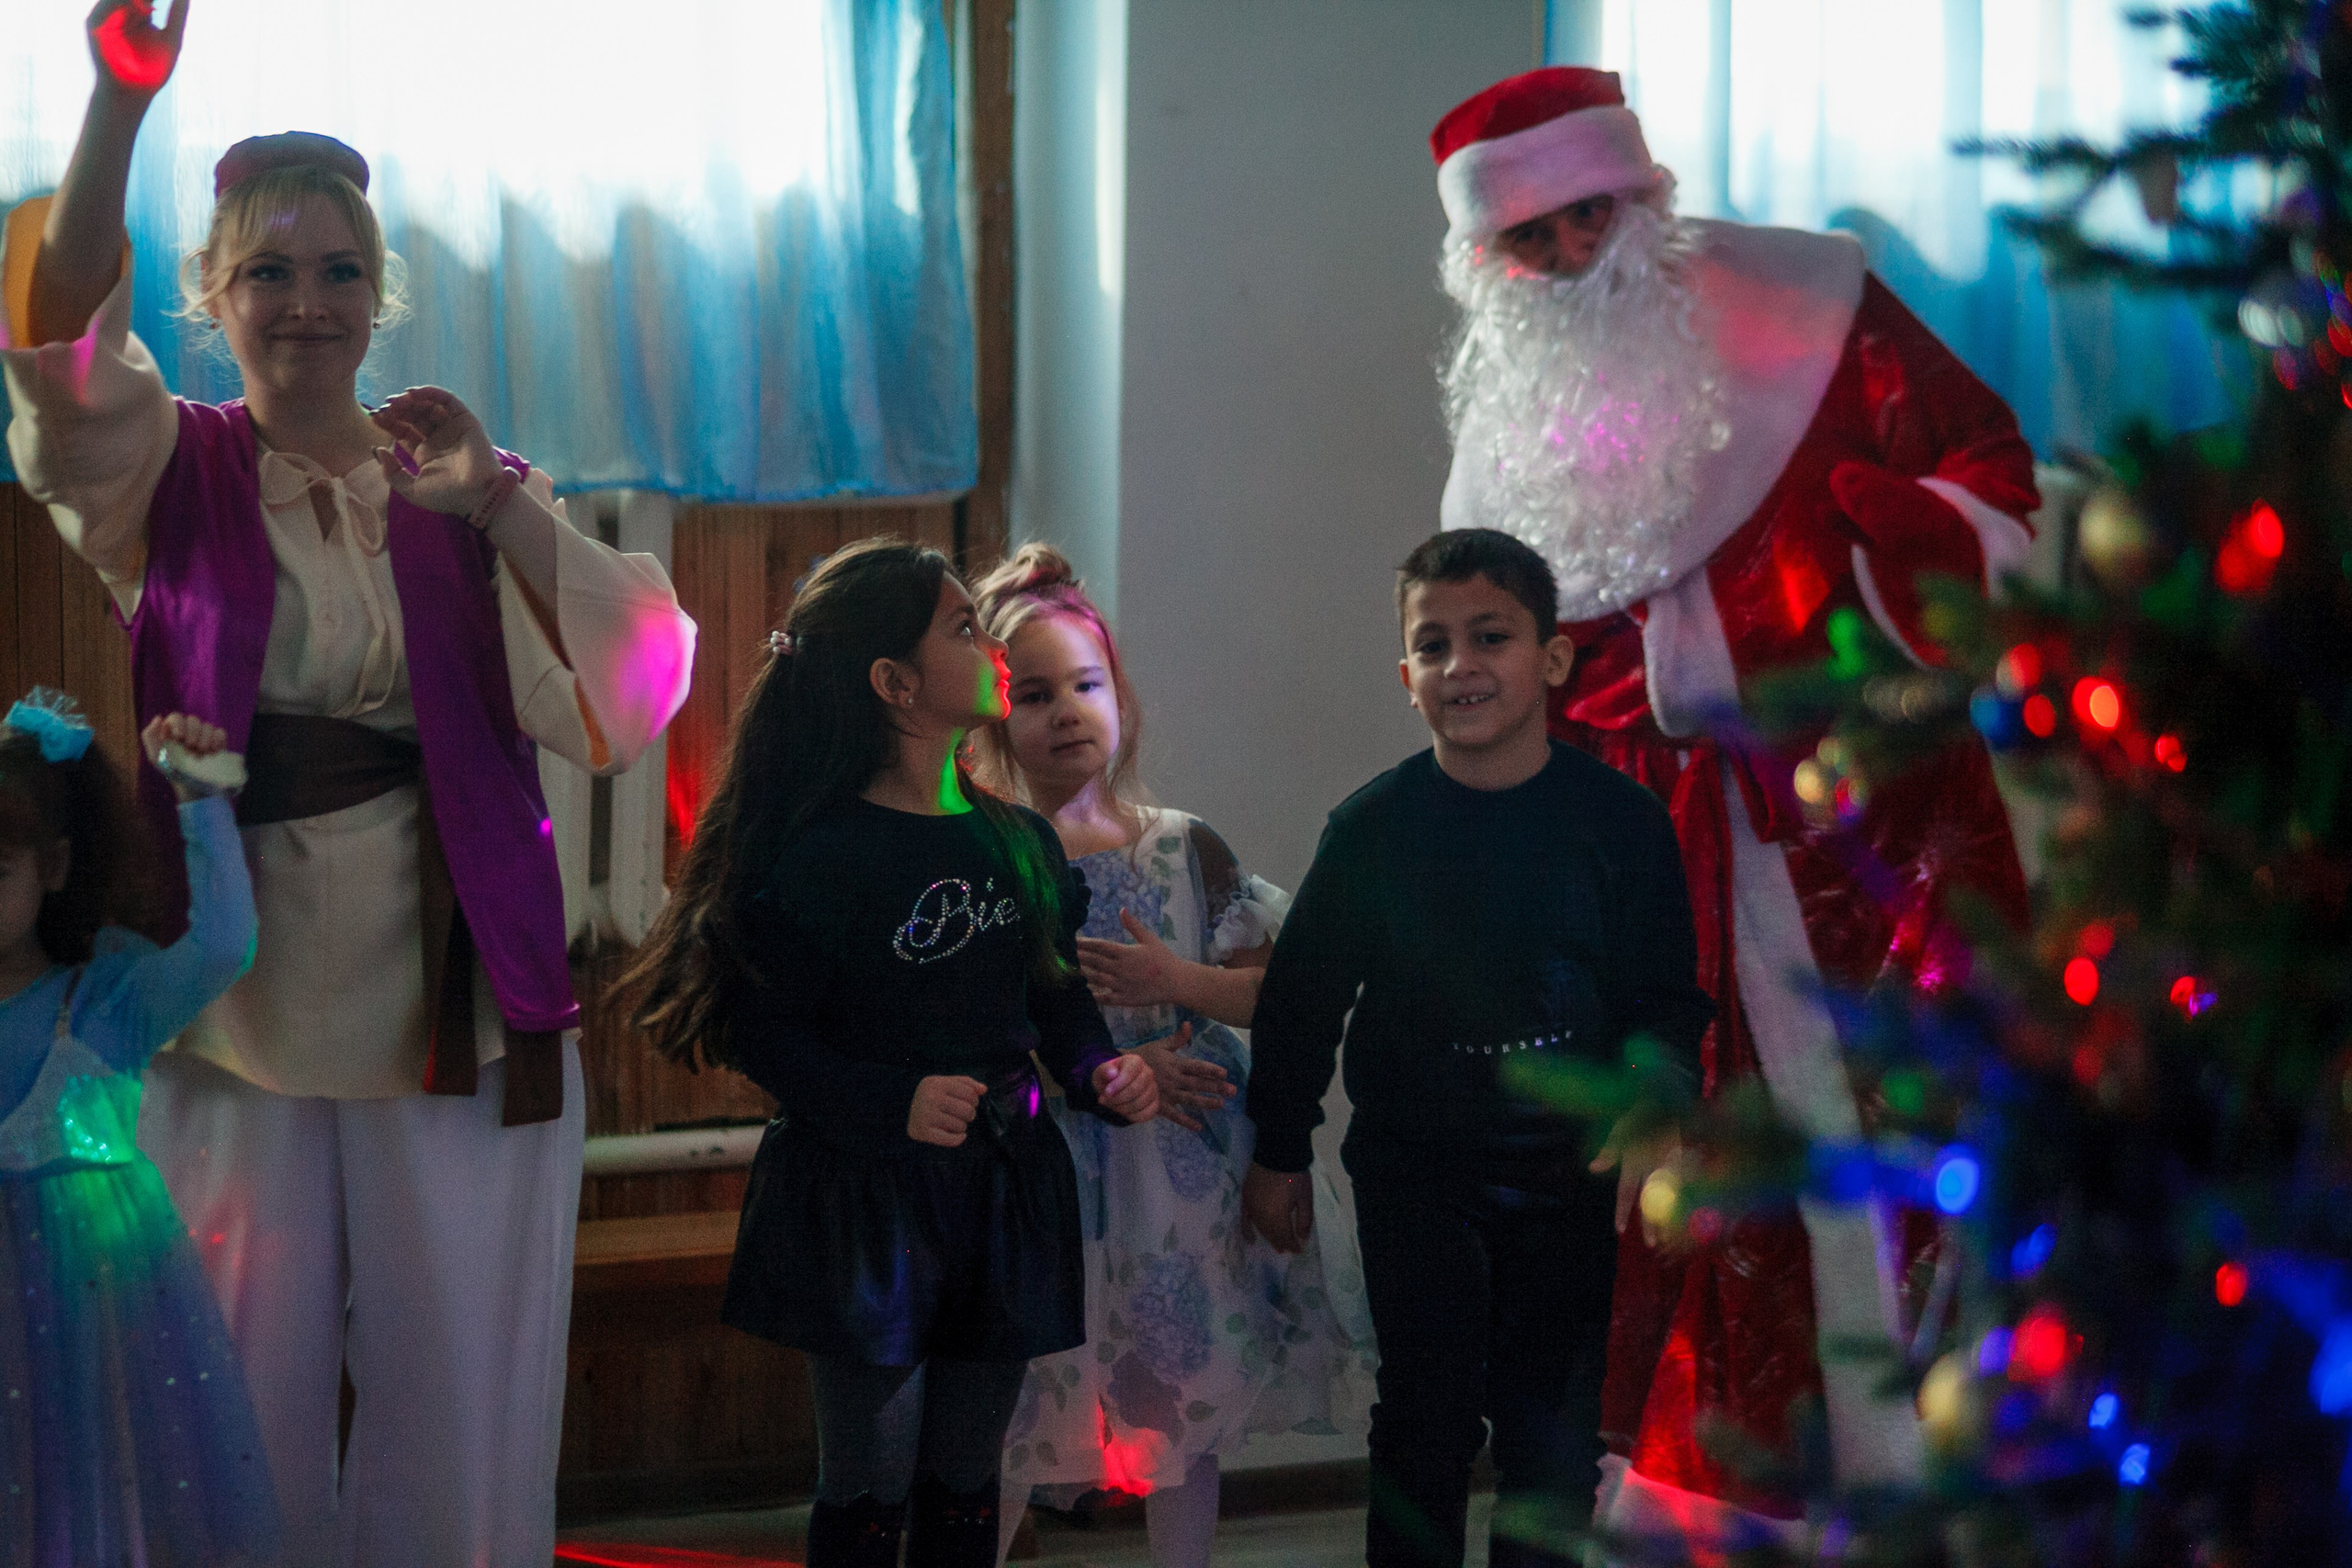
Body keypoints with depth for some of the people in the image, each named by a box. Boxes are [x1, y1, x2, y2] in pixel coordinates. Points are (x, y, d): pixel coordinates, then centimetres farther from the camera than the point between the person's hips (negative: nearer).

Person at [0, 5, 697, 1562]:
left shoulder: (462, 485, 9)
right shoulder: (170, 473, 6)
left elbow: (633, 688, -3)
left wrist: (500, 507, -17)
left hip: (458, 1009, 1)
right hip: (236, 1011, -1)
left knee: (460, 1413, 2)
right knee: (252, 1413, 3)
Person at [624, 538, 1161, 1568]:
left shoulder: (1021, 841, 6)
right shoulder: (822, 853, -13)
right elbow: (761, 1029, -13)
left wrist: (1099, 1072, -2)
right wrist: (892, 1105, -23)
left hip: (1003, 1196, 6)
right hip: (865, 1202, -6)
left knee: (964, 1482, 13)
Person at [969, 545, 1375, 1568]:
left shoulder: (1184, 849, 4)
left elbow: (1280, 990, 5)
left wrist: (1176, 981, -13)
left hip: (1178, 1167, 3)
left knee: (1183, 1399, 9)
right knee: (1014, 1406, -2)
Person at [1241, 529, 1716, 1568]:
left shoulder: (1620, 820, -4)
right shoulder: (1373, 829, -5)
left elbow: (1666, 994, 0)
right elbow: (1300, 997, 3)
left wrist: (1653, 1114, -16)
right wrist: (1279, 1153, 6)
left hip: (1569, 1176, 1)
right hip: (1415, 1179, -1)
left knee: (1555, 1432, 7)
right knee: (1426, 1425, 2)